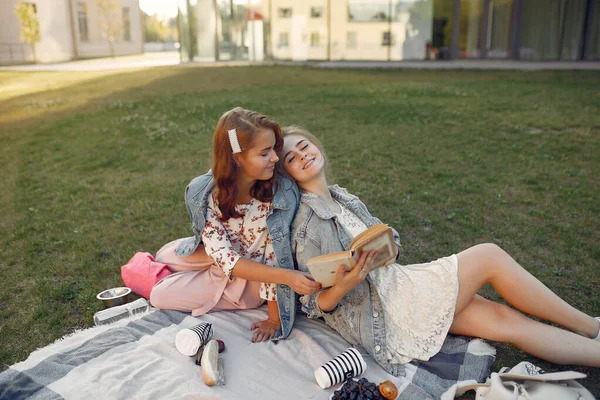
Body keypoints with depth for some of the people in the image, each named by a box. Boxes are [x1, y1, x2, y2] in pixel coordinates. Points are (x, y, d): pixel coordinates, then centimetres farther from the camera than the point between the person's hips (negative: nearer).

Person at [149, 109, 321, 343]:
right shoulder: (202, 193, -26)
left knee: (161, 297, -7)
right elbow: (223, 257, -28)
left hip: (253, 279, -3)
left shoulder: (283, 192, -32)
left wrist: (274, 319, -24)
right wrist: (286, 276, -40)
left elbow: (275, 257, -26)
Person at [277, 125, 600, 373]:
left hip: (390, 284, 8)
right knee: (489, 256, -9)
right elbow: (312, 305, -13)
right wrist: (341, 287, -32)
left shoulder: (340, 197, 10)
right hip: (379, 312, -8)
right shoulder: (306, 221, -14)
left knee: (505, 320, 0)